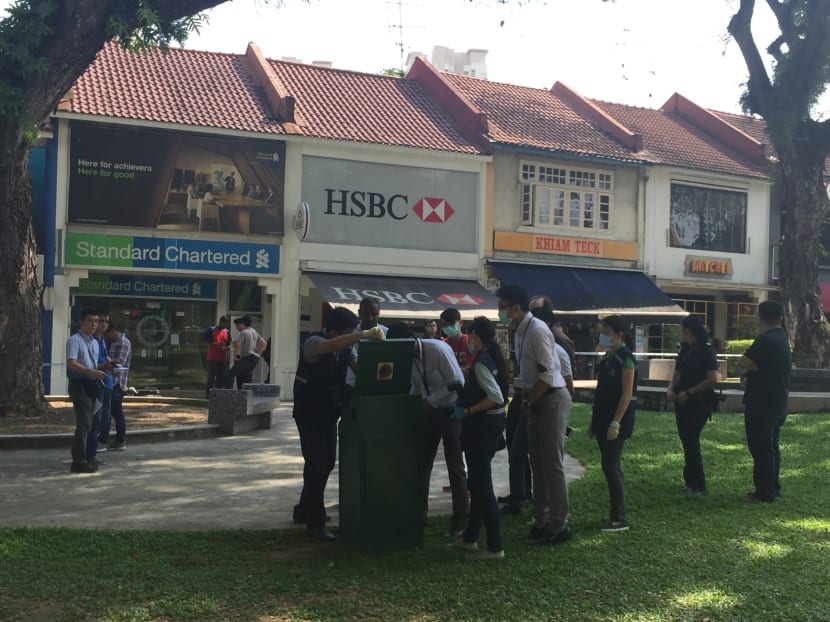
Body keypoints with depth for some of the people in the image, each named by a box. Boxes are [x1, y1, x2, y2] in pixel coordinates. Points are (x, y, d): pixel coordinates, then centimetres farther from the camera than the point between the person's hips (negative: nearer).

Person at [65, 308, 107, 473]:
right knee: (84, 423, -11)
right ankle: (79, 461, -8)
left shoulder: (95, 342, 17)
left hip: (92, 385, 9)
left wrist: (99, 374, 10)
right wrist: (93, 372, -30)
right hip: (79, 384, -9)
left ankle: (88, 457, 20)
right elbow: (71, 363, -23)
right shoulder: (74, 340, -10)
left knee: (90, 423, 13)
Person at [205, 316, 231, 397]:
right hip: (212, 359, -5)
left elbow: (229, 345, 15)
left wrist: (226, 348, -8)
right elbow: (208, 344, -5)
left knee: (221, 379, 6)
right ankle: (208, 396, 0)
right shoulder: (211, 330, -2)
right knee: (211, 378, -3)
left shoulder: (227, 332, 12)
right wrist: (217, 344, -22)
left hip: (222, 360, 5)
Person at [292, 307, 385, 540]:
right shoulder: (313, 344, -20)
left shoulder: (344, 349, 2)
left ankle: (304, 510, 32)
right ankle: (315, 523, 0)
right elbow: (332, 345, -41)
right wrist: (364, 335, -47)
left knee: (327, 463, 14)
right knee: (316, 465, -8)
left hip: (329, 414, 8)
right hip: (310, 415, -8)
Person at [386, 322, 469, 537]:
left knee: (455, 467, -3)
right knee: (422, 463, 9)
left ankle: (460, 521, 5)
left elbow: (457, 383, -23)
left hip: (451, 411, -6)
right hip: (430, 411, 7)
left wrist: (429, 400, -24)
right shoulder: (409, 358, -3)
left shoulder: (438, 350, -23)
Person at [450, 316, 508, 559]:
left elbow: (496, 397, -26)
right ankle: (469, 538, 29)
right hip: (490, 424, 10)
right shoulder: (493, 356, 10)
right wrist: (463, 397, 13)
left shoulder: (481, 361, -18)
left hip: (482, 427, -10)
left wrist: (467, 411, -18)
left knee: (482, 486, -4)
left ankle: (495, 548, 1)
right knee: (477, 483, 18)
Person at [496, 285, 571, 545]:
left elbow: (547, 375, -22)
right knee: (538, 463, 14)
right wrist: (525, 399, 6)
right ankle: (542, 520, 23)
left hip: (552, 399, -9)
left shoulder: (537, 330, -18)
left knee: (552, 465, -5)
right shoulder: (520, 331, 10)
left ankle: (559, 526, 4)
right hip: (537, 401, 9)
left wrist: (528, 401, -13)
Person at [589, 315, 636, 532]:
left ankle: (619, 519, -3)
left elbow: (627, 394, -16)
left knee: (610, 466, -9)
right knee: (611, 467, 11)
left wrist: (616, 422, -21)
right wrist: (594, 422, 18)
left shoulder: (625, 358, -12)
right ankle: (615, 514, 19)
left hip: (617, 420, -9)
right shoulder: (607, 357, 13)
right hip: (603, 419, 9)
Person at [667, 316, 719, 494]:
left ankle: (698, 485, 0)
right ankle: (690, 479, 25)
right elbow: (677, 375, 16)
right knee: (686, 439, 13)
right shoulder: (685, 349, 12)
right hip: (682, 401, 8)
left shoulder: (706, 350, -12)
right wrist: (671, 389, -5)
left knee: (691, 441, -9)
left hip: (698, 403, -8)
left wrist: (688, 393, -18)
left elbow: (712, 380, -19)